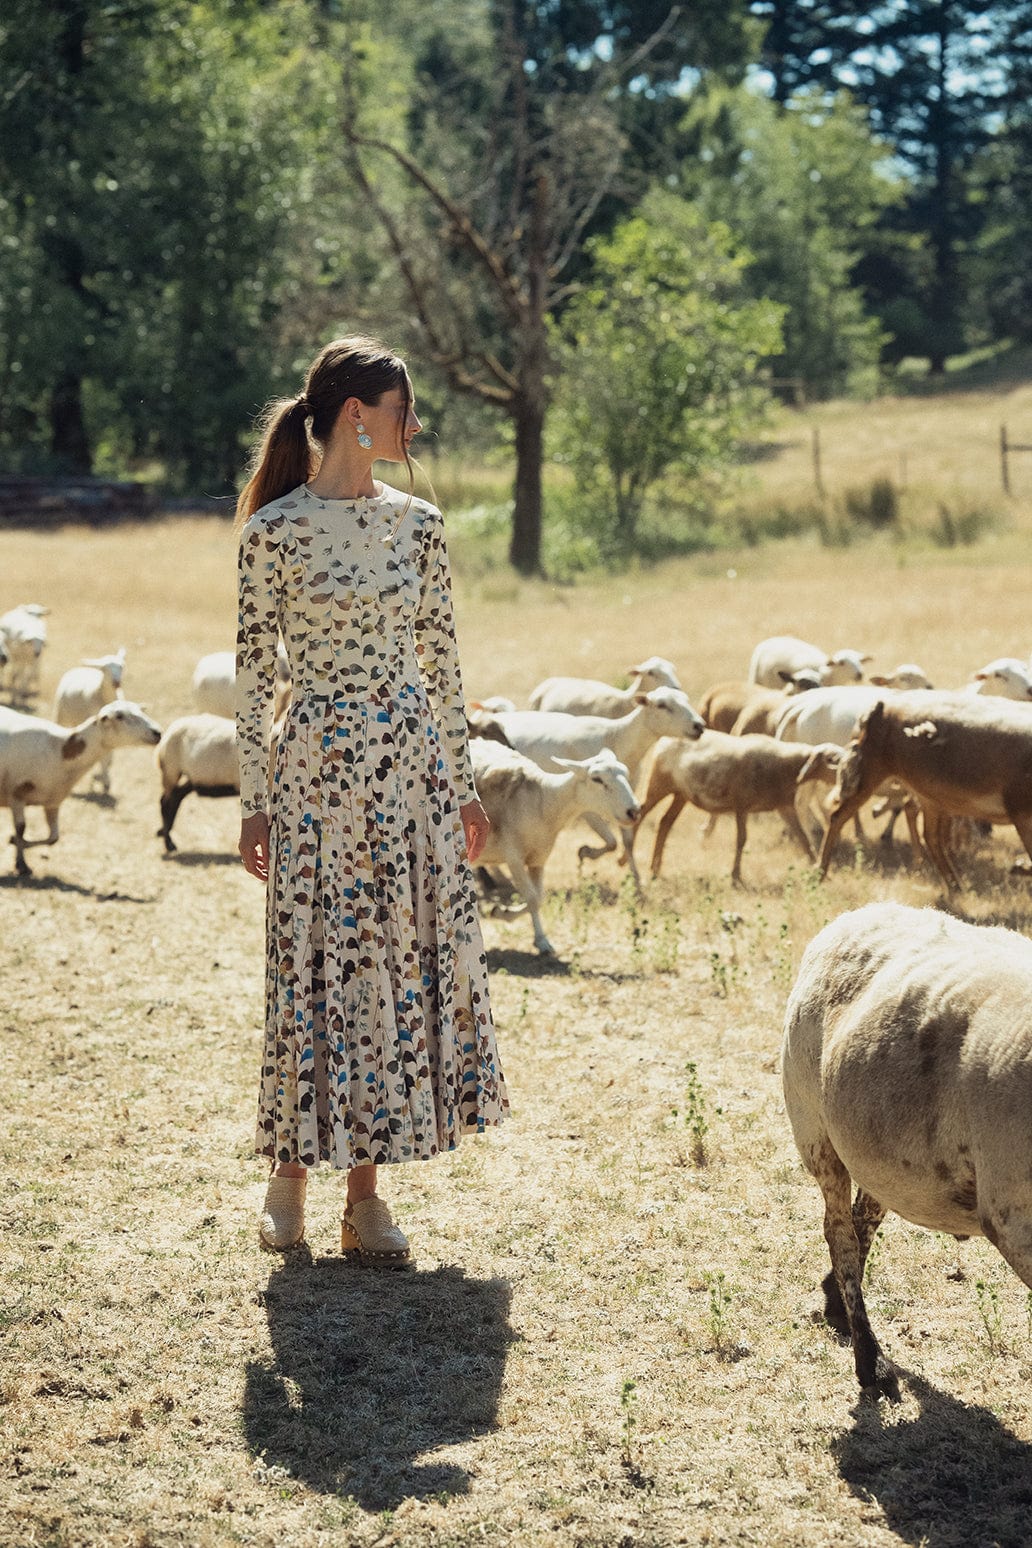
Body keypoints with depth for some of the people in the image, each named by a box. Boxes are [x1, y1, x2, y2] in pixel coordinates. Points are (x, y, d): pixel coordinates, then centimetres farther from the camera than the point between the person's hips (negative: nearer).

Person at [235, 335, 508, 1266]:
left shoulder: (418, 524, 7)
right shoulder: (275, 529, -6)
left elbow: (441, 663, 11)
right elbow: (255, 670, -3)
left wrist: (463, 784, 11)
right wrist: (254, 799, -4)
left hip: (411, 768, 4)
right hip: (317, 769, -4)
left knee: (406, 965, 4)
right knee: (316, 968, 2)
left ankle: (366, 1192, 12)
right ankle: (290, 1172, 19)